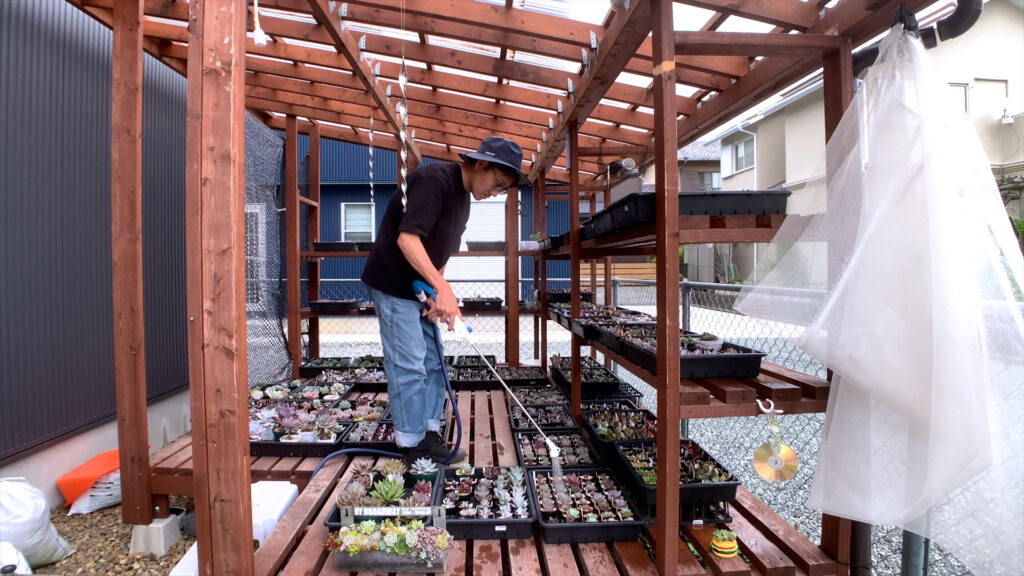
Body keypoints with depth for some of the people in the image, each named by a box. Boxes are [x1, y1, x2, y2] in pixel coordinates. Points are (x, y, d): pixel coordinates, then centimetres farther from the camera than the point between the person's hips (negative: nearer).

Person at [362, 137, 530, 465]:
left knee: (434, 361, 11)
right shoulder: (434, 180, -20)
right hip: (393, 285, -9)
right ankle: (413, 447, 9)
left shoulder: (464, 198, 9)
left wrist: (437, 295, -1)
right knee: (409, 366, -5)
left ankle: (429, 435, 22)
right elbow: (407, 238, -31)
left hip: (422, 288, 10)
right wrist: (442, 288, -36)